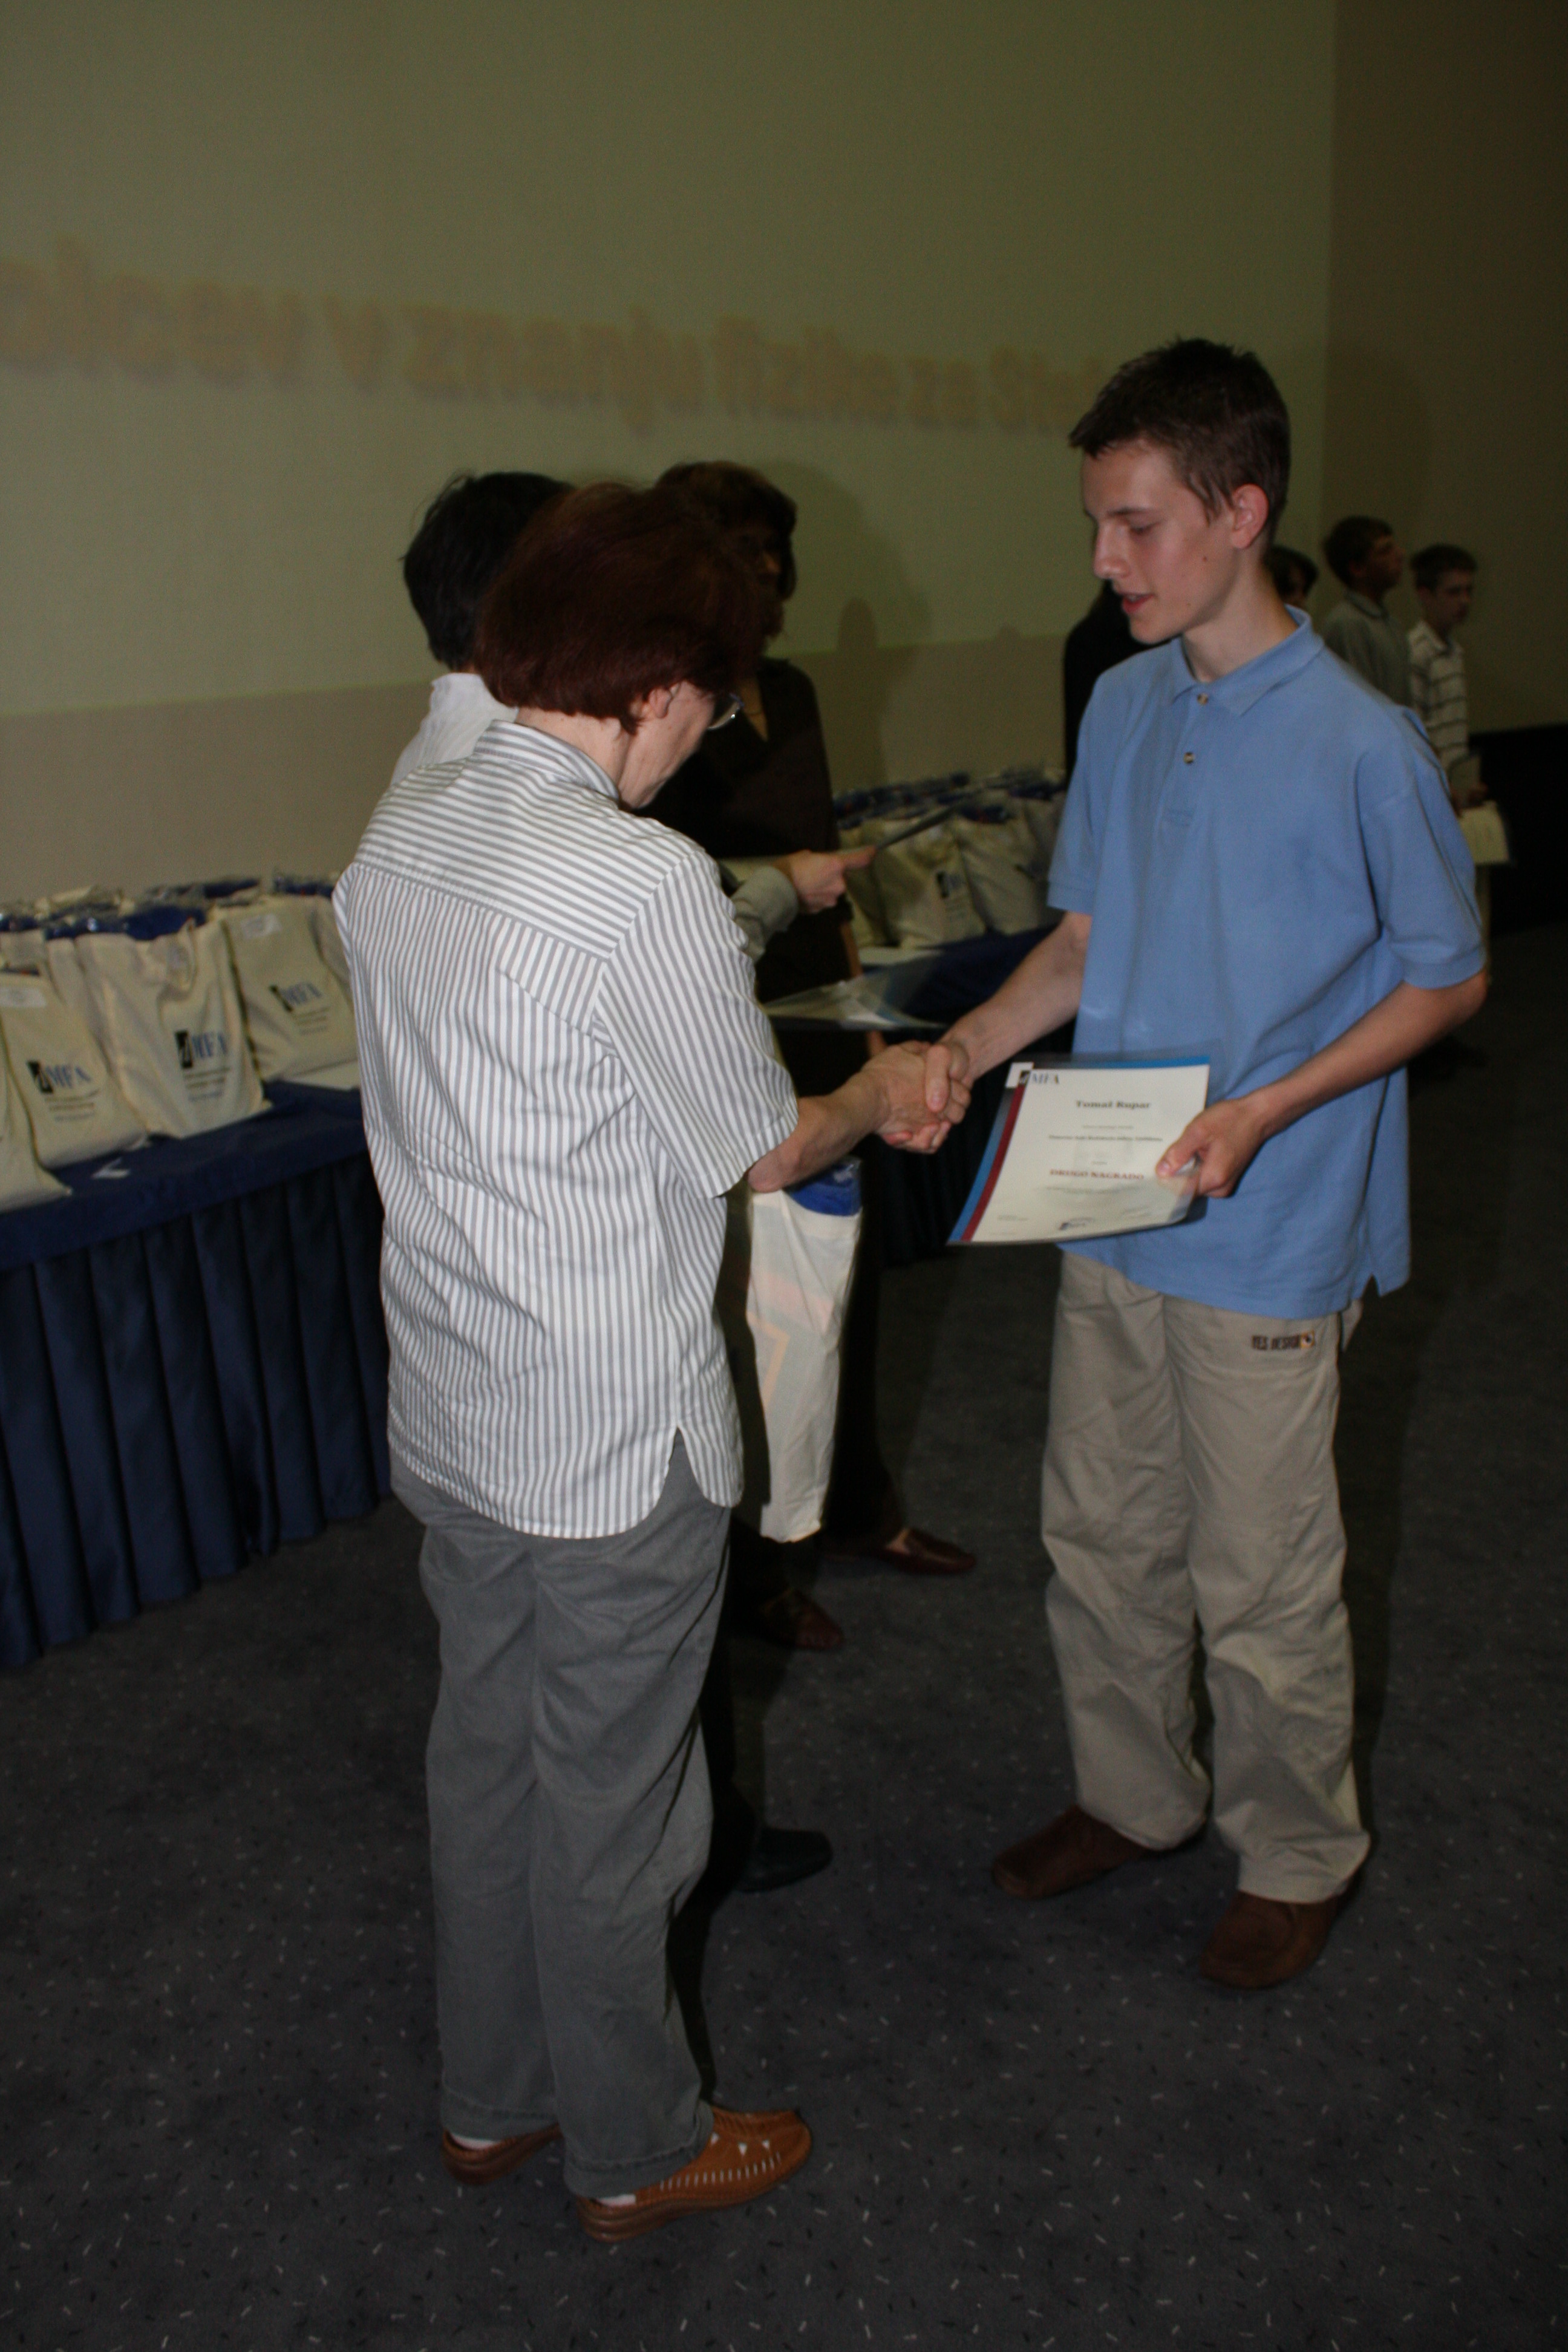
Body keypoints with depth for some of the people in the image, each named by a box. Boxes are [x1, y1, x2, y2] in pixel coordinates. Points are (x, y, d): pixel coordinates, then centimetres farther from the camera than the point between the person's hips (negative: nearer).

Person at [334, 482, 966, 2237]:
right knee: (609, 1803, 12)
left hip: (446, 1415, 8)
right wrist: (876, 1100, 7)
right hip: (613, 1441, -8)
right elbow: (762, 1154, -14)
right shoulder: (642, 883, -24)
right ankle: (635, 2151, 35)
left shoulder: (396, 838, 1)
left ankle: (492, 2097, 44)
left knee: (483, 1750, 22)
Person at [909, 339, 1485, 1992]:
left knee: (1262, 1588, 9)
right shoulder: (1122, 708, 4)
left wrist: (1269, 1111, -19)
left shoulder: (1361, 746, -15)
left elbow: (1446, 978, -7)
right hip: (1110, 1220, 6)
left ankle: (1296, 1855, 34)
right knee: (1100, 1542, 19)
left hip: (1267, 1245, -6)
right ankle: (1134, 1796, 42)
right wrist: (970, 1045, -6)